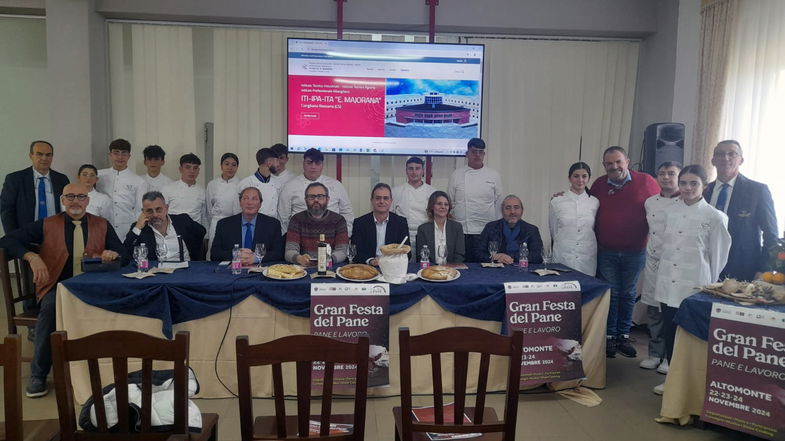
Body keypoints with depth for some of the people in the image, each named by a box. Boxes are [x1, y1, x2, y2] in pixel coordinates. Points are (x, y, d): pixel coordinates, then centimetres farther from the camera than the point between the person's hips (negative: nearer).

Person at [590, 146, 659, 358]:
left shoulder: (645, 182, -5)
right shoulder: (599, 185, 1)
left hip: (635, 251, -1)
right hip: (606, 251, 1)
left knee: (628, 294, 12)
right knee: (610, 294, 7)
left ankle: (623, 336, 23)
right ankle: (609, 336, 17)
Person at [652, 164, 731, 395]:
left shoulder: (713, 216, -6)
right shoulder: (671, 211, 6)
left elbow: (718, 255, -1)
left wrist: (712, 287, 3)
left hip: (695, 285, -4)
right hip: (668, 284, 4)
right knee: (670, 332, 10)